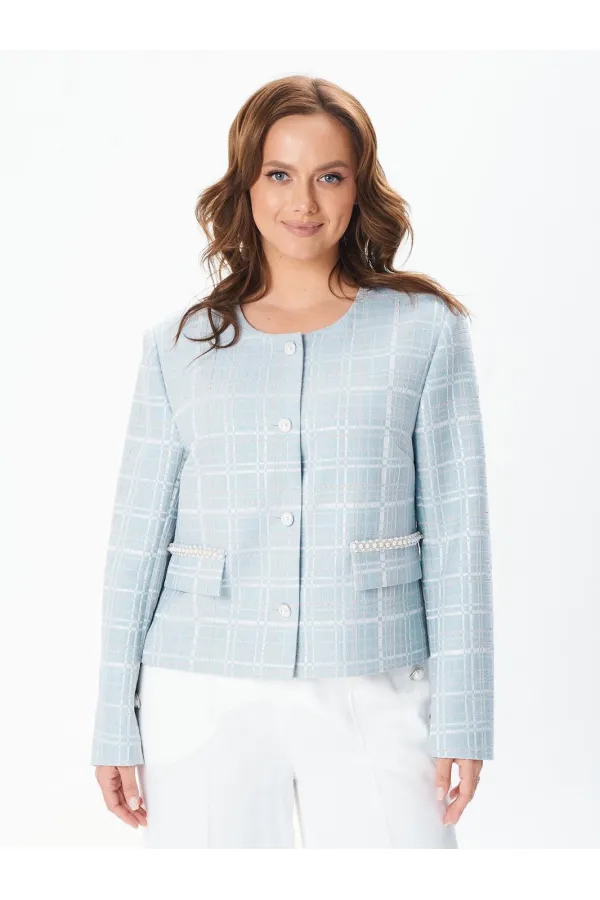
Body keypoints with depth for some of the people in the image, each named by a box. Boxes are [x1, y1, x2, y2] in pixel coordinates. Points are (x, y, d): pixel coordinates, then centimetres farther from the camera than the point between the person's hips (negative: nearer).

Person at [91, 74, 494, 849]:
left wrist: (462, 719, -2)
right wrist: (115, 725, 5)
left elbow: (456, 529, 2)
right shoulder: (178, 346, 7)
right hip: (202, 699, 1)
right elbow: (136, 541, 7)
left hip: (371, 697, -1)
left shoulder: (425, 329, 3)